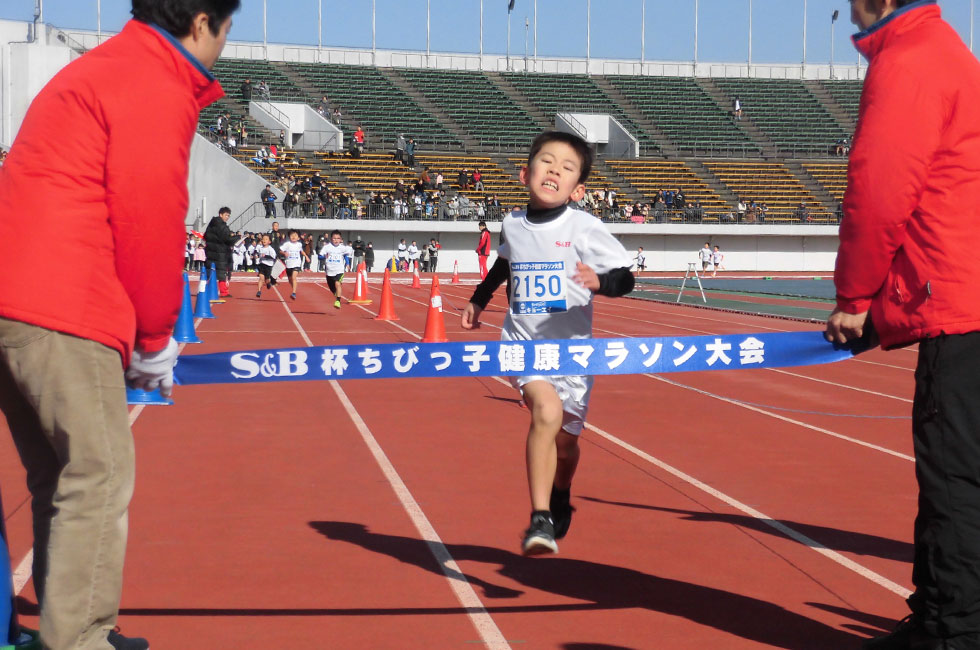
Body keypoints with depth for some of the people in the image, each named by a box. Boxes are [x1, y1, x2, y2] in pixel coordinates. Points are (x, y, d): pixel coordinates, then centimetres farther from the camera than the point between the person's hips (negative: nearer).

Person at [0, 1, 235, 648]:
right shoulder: (158, 88, -8)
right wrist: (155, 345, 0)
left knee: (59, 479, 15)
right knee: (99, 478, -5)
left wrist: (143, 335, 20)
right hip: (61, 311, -10)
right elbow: (149, 224, -12)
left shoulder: (95, 71, 23)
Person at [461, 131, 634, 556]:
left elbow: (625, 278, -12)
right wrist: (479, 299, 36)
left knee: (565, 438, 14)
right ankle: (540, 520, -23)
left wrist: (599, 281, -34)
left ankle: (560, 498, 48)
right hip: (522, 344, 0)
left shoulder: (585, 229, -10)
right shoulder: (512, 225, 1)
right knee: (546, 412, -27)